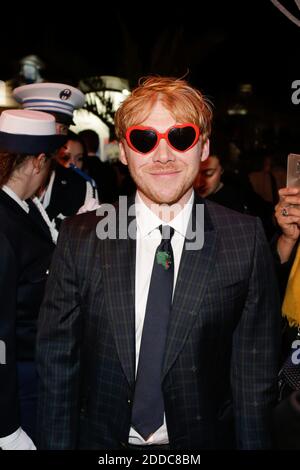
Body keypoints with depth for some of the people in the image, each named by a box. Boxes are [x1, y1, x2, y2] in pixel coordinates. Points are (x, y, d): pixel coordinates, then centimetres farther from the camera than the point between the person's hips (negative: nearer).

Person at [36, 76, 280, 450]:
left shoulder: (246, 239, -11)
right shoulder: (79, 239, -9)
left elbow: (254, 375, -7)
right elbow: (57, 363, -6)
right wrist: (58, 444, -7)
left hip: (206, 438, 0)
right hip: (102, 439, 1)